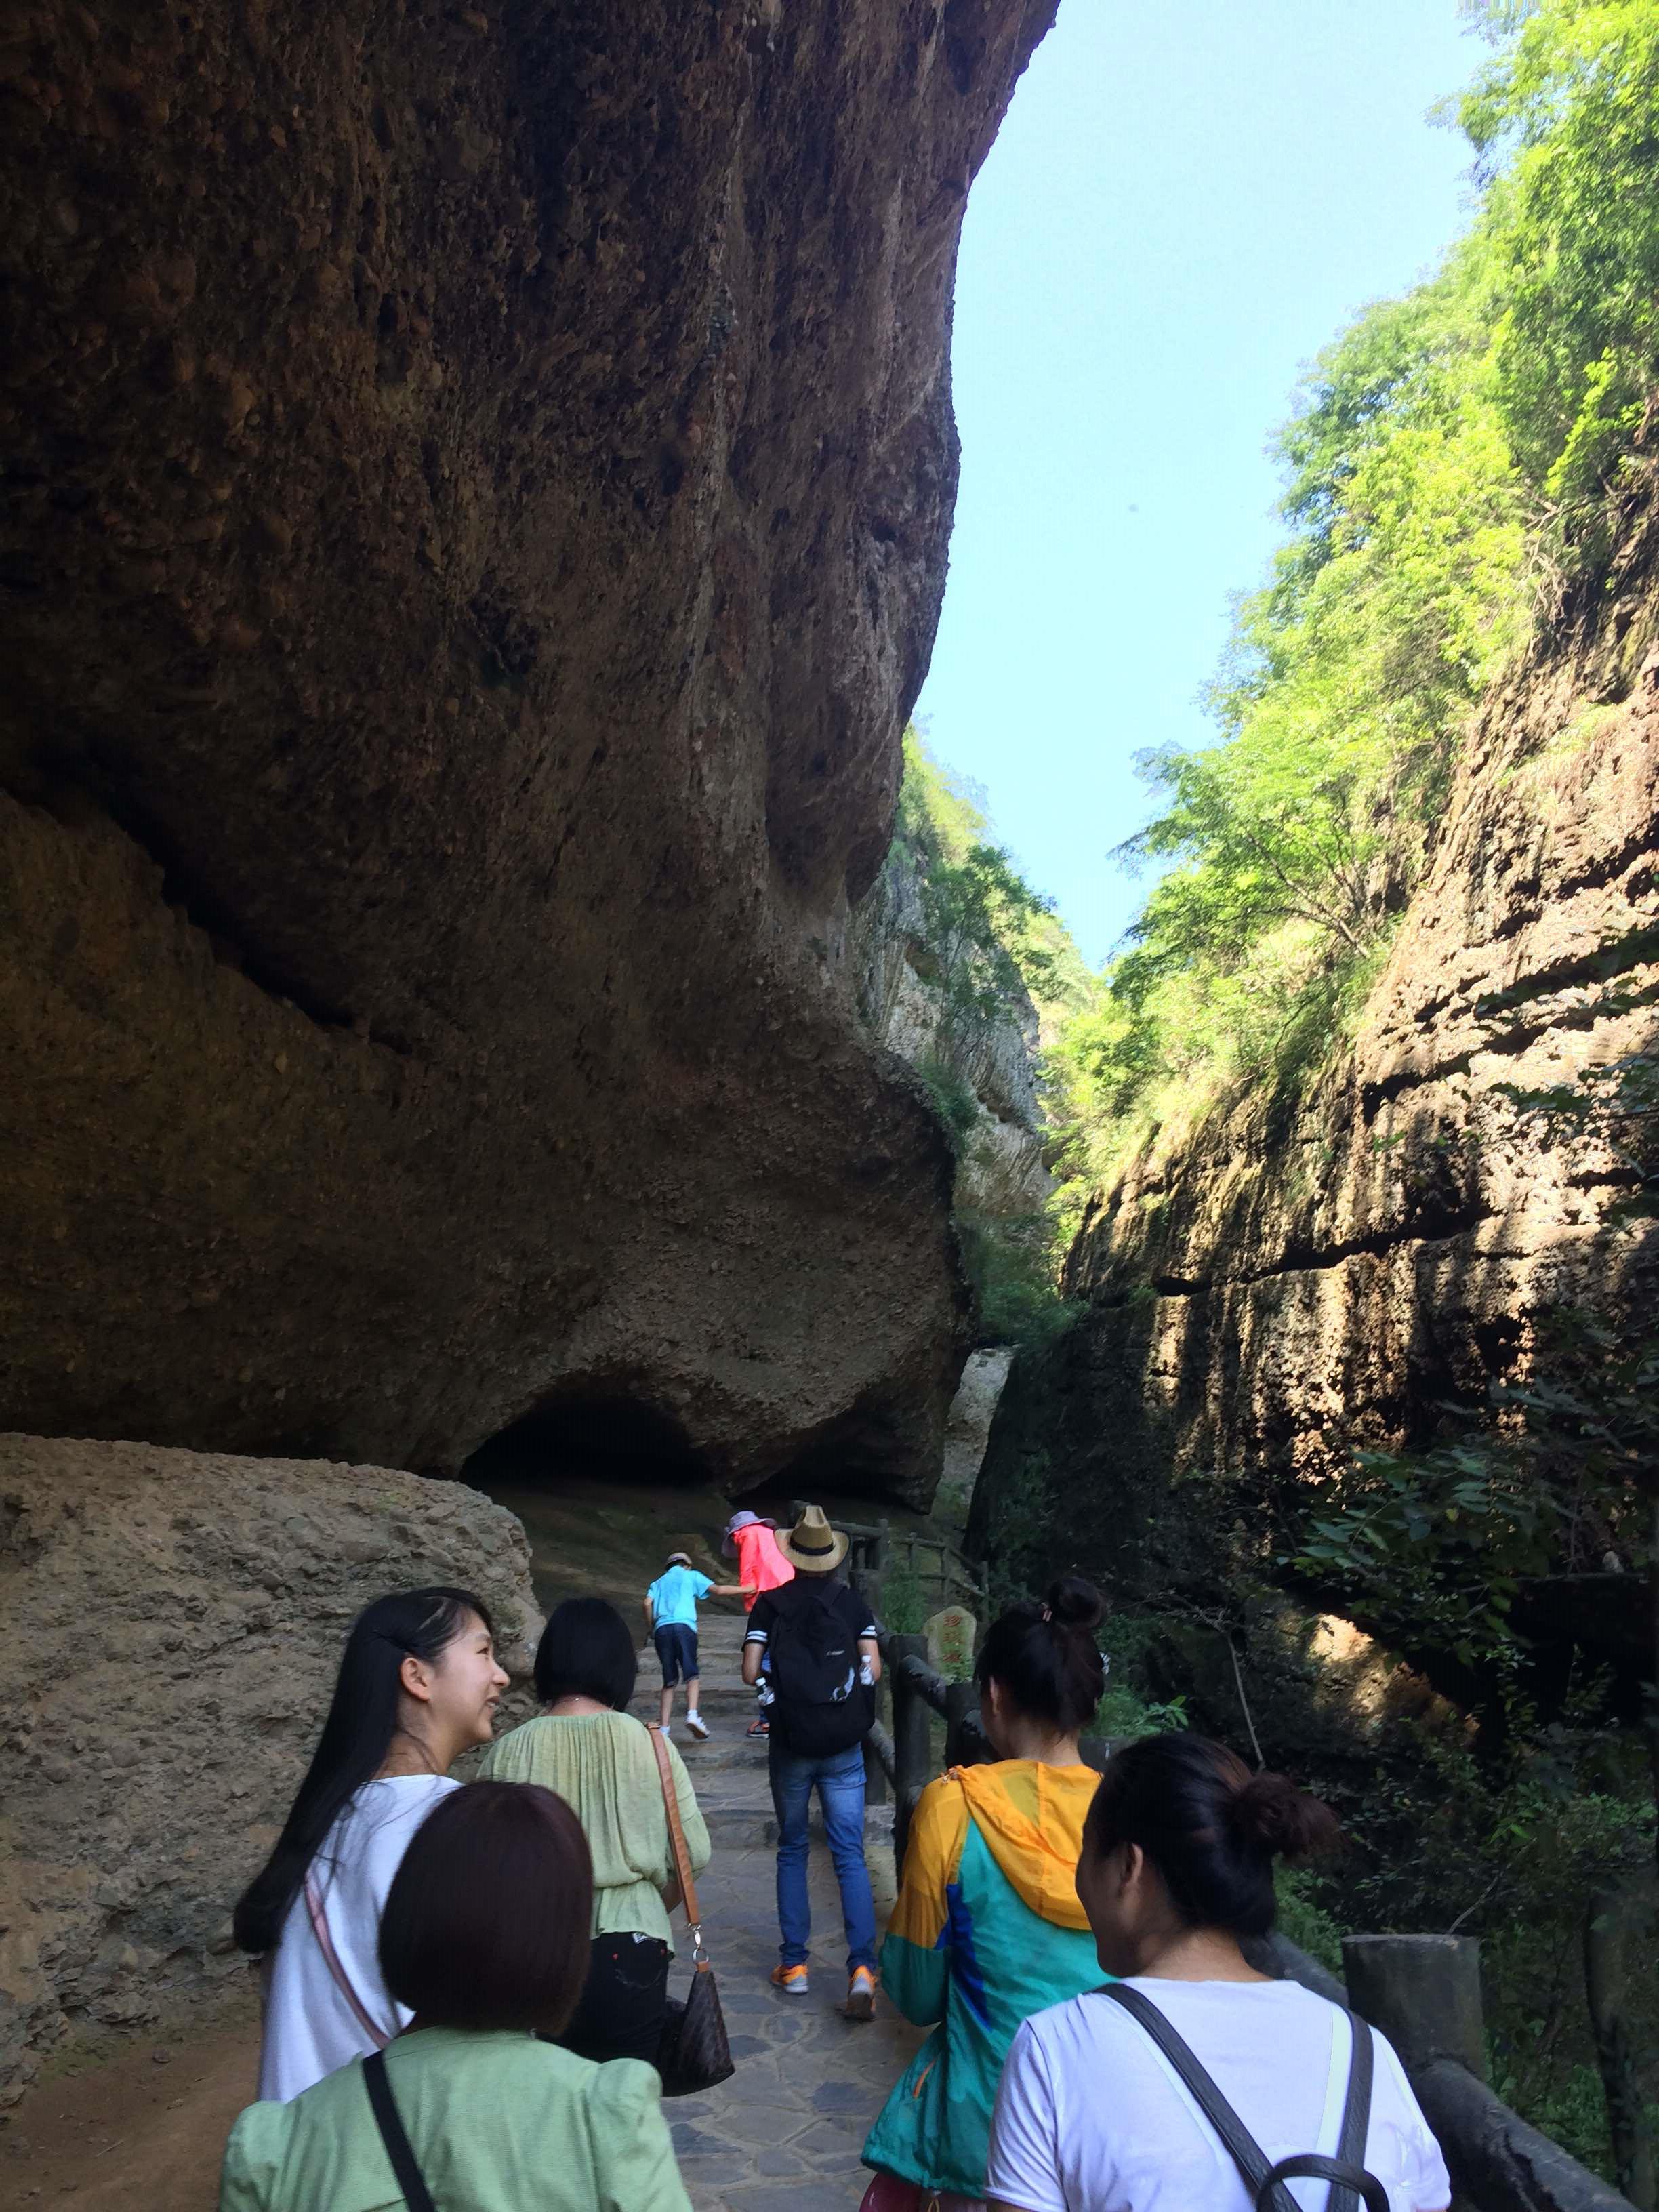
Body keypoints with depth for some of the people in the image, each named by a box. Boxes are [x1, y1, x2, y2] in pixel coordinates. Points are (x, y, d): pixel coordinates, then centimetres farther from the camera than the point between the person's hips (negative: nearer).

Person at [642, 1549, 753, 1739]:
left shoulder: (659, 1582, 29)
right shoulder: (691, 1575, 21)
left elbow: (648, 1603, 10)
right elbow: (718, 1590, 10)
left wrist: (650, 1629, 18)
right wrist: (747, 1589, 17)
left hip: (661, 1629, 3)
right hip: (684, 1625, -3)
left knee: (669, 1681, 9)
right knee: (691, 1675, -4)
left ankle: (664, 1728, 1)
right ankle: (692, 1714, -27)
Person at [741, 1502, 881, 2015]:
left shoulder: (770, 1603, -3)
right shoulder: (852, 1604, 0)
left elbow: (750, 1673, -8)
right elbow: (873, 1671, -6)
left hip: (791, 1745, 0)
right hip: (843, 1747, 0)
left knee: (792, 1851, 16)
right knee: (850, 1856, 3)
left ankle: (794, 1963, 19)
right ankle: (862, 1967, -8)